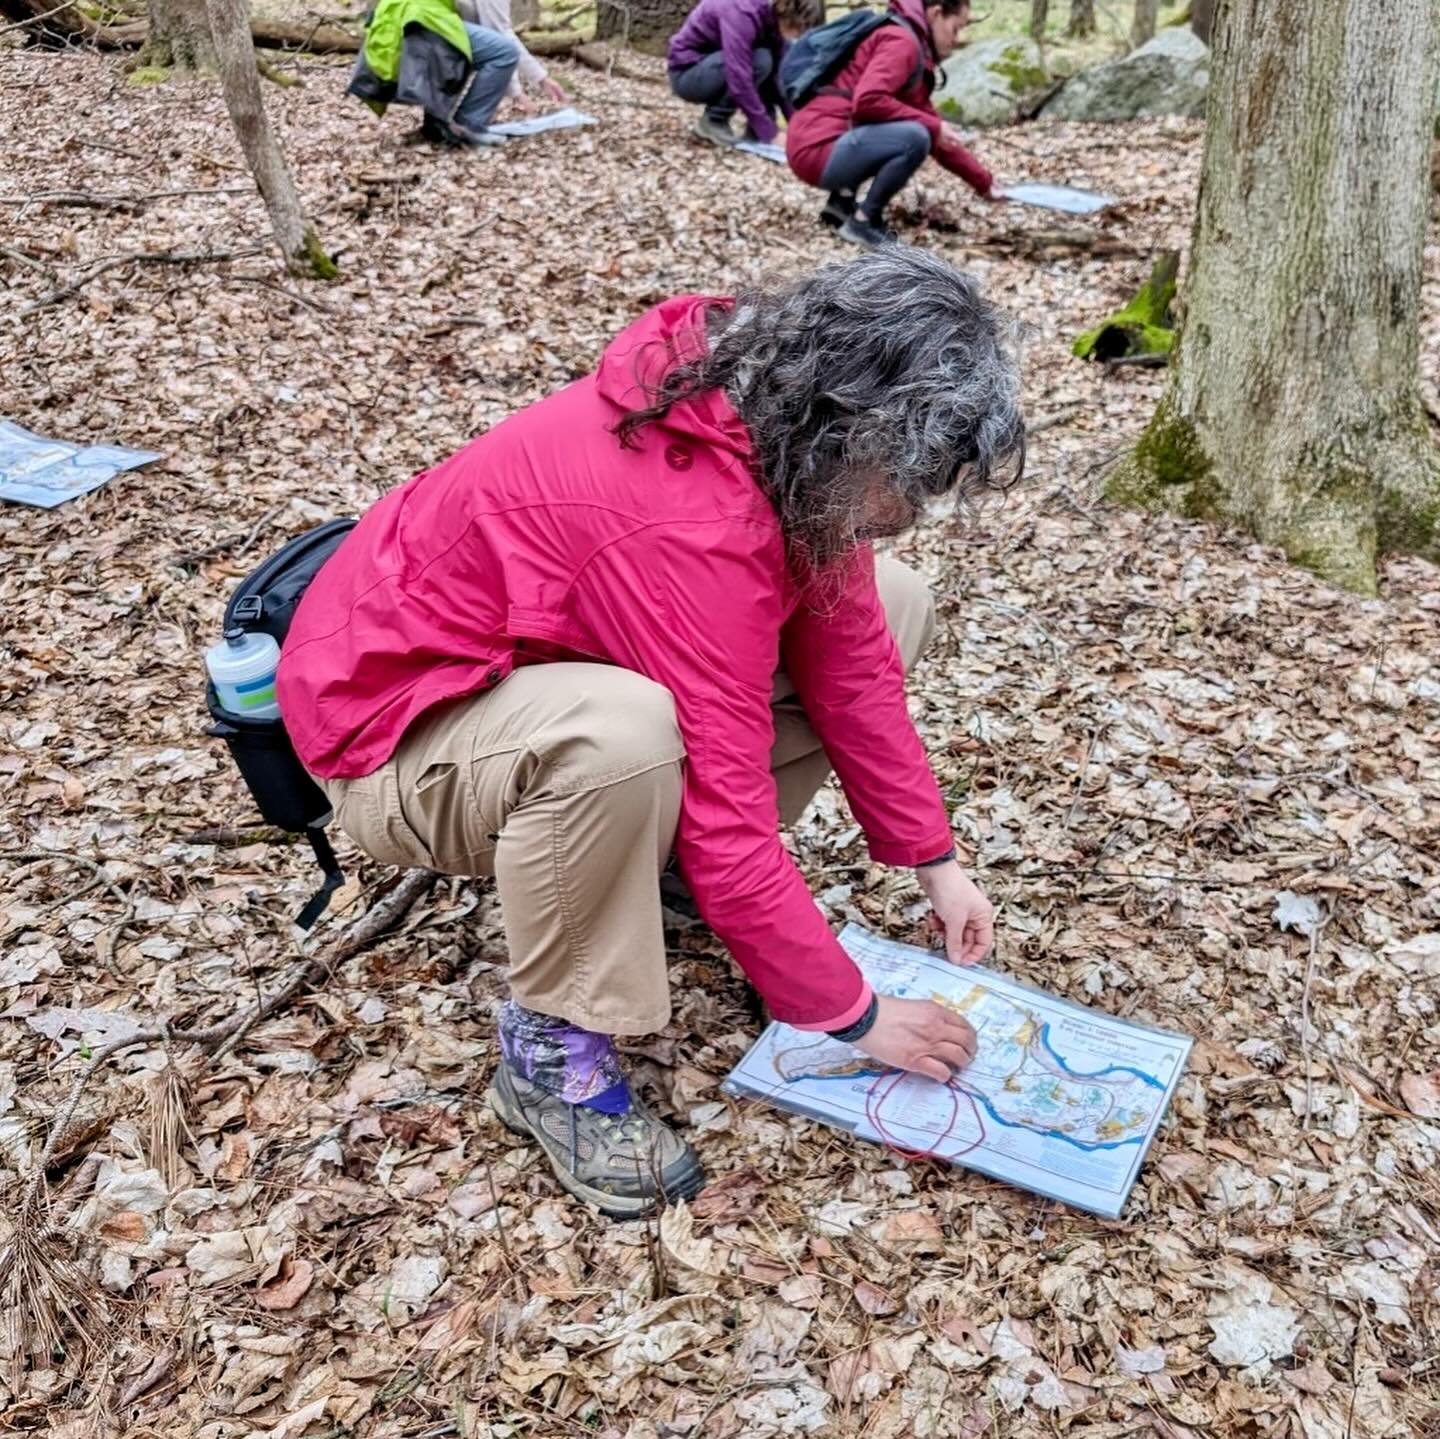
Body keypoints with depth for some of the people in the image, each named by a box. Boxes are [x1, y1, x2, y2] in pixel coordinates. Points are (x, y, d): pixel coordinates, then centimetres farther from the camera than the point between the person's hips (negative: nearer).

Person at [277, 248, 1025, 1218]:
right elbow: (728, 827, -32)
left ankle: (667, 859, 10)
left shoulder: (777, 422, -11)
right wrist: (855, 1016, -20)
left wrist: (936, 863, -2)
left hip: (555, 654, 8)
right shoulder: (690, 522, -37)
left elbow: (850, 658, -2)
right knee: (623, 735, -44)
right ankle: (550, 1051, -18)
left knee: (890, 607, 0)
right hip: (399, 723, -8)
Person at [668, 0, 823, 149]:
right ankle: (713, 121, -12)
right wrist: (770, 133, -32)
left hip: (717, 64, 7)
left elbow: (782, 71, -3)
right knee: (760, 61, -28)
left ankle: (757, 127, -4)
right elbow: (740, 80, -35)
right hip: (687, 73, -7)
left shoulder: (774, 15, -7)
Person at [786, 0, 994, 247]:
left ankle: (842, 203, 12)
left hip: (830, 145, 10)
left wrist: (984, 182, 23)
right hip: (817, 149, -10)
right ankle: (863, 222, -8)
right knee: (914, 138, -24)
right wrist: (933, 126, -14)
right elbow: (867, 101, -24)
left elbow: (936, 138, 23)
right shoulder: (901, 40, -8)